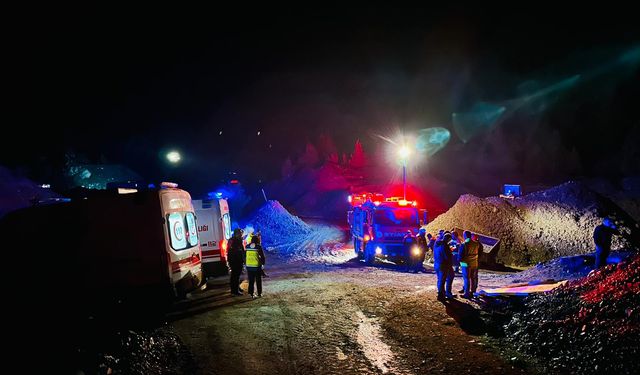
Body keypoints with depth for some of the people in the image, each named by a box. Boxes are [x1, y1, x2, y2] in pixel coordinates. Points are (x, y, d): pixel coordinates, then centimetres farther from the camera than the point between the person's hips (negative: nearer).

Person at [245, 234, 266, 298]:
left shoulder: (247, 247, 0)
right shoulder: (258, 247, -10)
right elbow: (262, 257, -6)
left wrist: (245, 263, 16)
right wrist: (262, 263, 10)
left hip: (249, 266, 3)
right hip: (257, 267, -3)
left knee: (251, 281, 13)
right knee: (258, 281, 10)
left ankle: (251, 293, 13)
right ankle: (259, 293, 15)